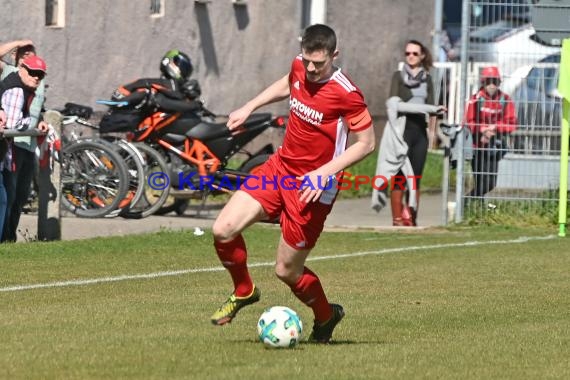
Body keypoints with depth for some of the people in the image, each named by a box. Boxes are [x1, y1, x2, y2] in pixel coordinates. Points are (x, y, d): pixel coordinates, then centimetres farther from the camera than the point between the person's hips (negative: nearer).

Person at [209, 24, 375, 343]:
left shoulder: (347, 95, -22)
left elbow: (367, 143, -15)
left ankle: (326, 316, 32)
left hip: (312, 188, -6)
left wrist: (326, 172, -24)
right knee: (223, 230, -9)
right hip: (280, 169, 6)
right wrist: (249, 108, 21)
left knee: (287, 271, 2)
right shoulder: (299, 68, -1)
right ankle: (244, 291, 18)